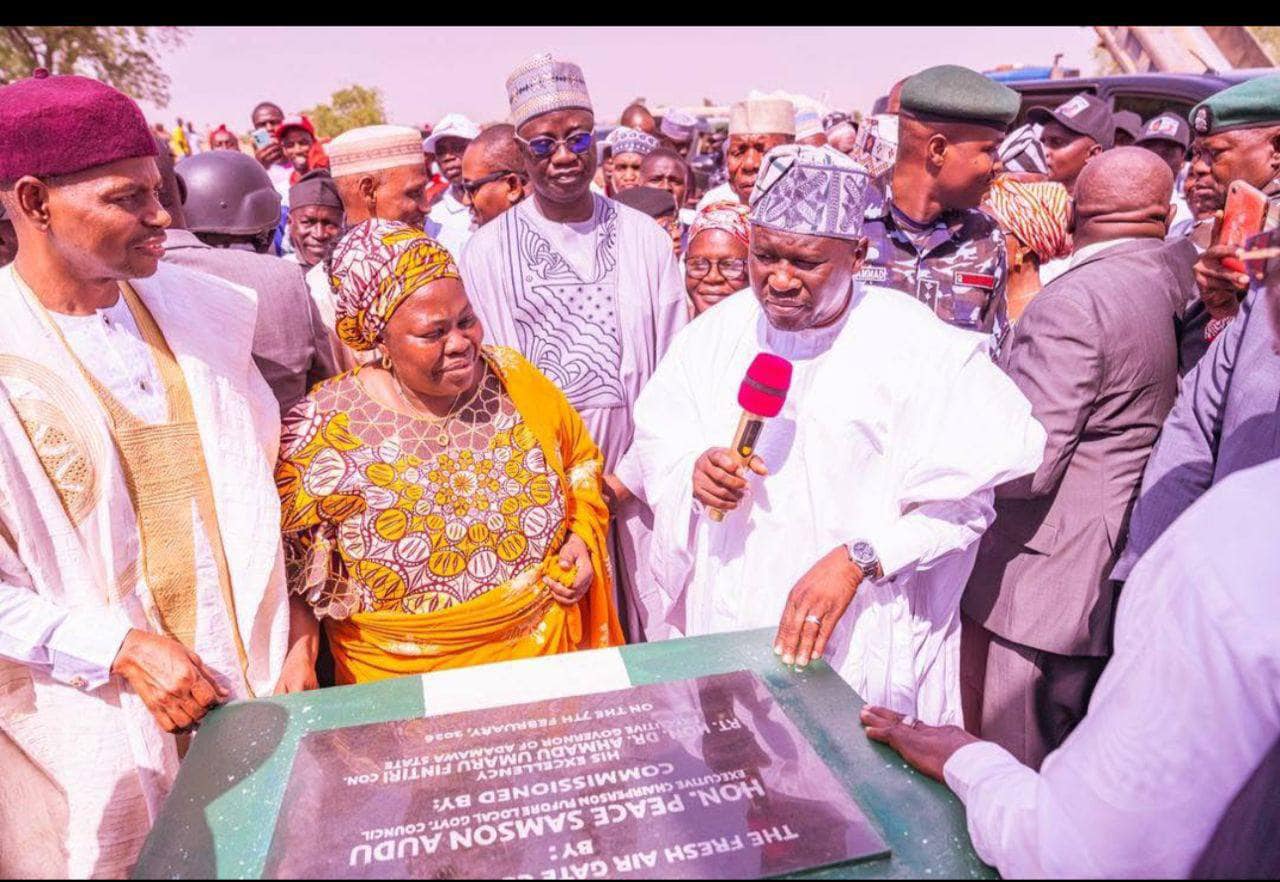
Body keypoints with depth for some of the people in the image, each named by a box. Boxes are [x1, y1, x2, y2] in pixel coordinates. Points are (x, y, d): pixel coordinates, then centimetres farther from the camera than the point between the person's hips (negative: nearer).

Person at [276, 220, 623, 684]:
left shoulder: (514, 377, -3)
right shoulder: (326, 425, -11)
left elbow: (581, 459, 12)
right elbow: (296, 569, -2)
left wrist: (583, 536, -1)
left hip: (547, 649, 2)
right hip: (407, 675, -1)